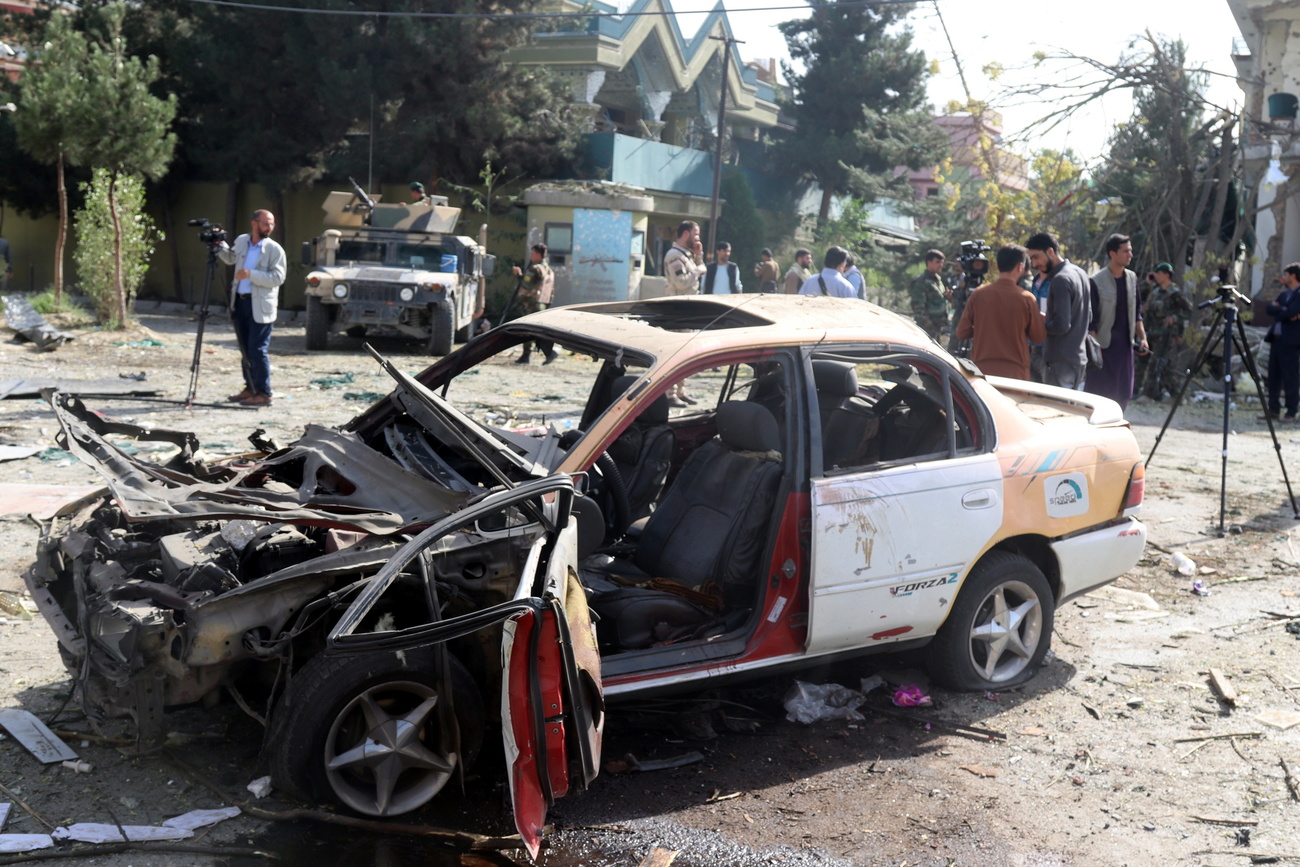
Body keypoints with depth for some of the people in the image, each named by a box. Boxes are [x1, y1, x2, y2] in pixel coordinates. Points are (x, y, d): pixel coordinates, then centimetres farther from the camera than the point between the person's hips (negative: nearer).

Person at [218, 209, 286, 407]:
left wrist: (251, 274, -22)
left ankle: (263, 393, -5)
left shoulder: (275, 249, -7)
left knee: (258, 350, -10)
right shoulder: (241, 241, 10)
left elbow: (278, 277, -16)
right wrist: (220, 246, 13)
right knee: (245, 350, 13)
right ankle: (250, 388, 23)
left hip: (260, 306, -6)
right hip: (240, 302, 6)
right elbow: (230, 258, 31)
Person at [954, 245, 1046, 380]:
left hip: (981, 370, 2)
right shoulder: (1026, 298, -7)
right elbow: (1039, 337, 2)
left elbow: (962, 333, 3)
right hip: (1015, 373, -2)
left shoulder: (978, 294, -1)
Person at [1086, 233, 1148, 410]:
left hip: (1125, 346, 6)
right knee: (1100, 395, -3)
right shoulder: (1097, 282, -11)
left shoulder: (1132, 278, 8)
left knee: (1122, 395, 8)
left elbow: (1136, 313, 17)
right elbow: (1091, 320, -11)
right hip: (1104, 347, -6)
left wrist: (1142, 337, 7)